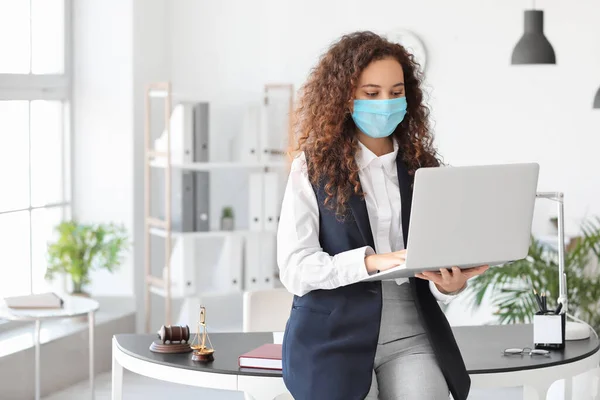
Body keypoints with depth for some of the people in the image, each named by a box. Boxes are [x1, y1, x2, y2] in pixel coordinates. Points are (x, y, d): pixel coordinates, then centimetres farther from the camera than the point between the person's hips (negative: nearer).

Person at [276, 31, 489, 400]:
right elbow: (295, 269, -6)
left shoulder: (423, 167, 12)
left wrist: (449, 283, -13)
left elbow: (436, 260, 11)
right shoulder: (313, 169, 3)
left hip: (411, 333, 2)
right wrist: (371, 261, -20)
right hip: (335, 334, -2)